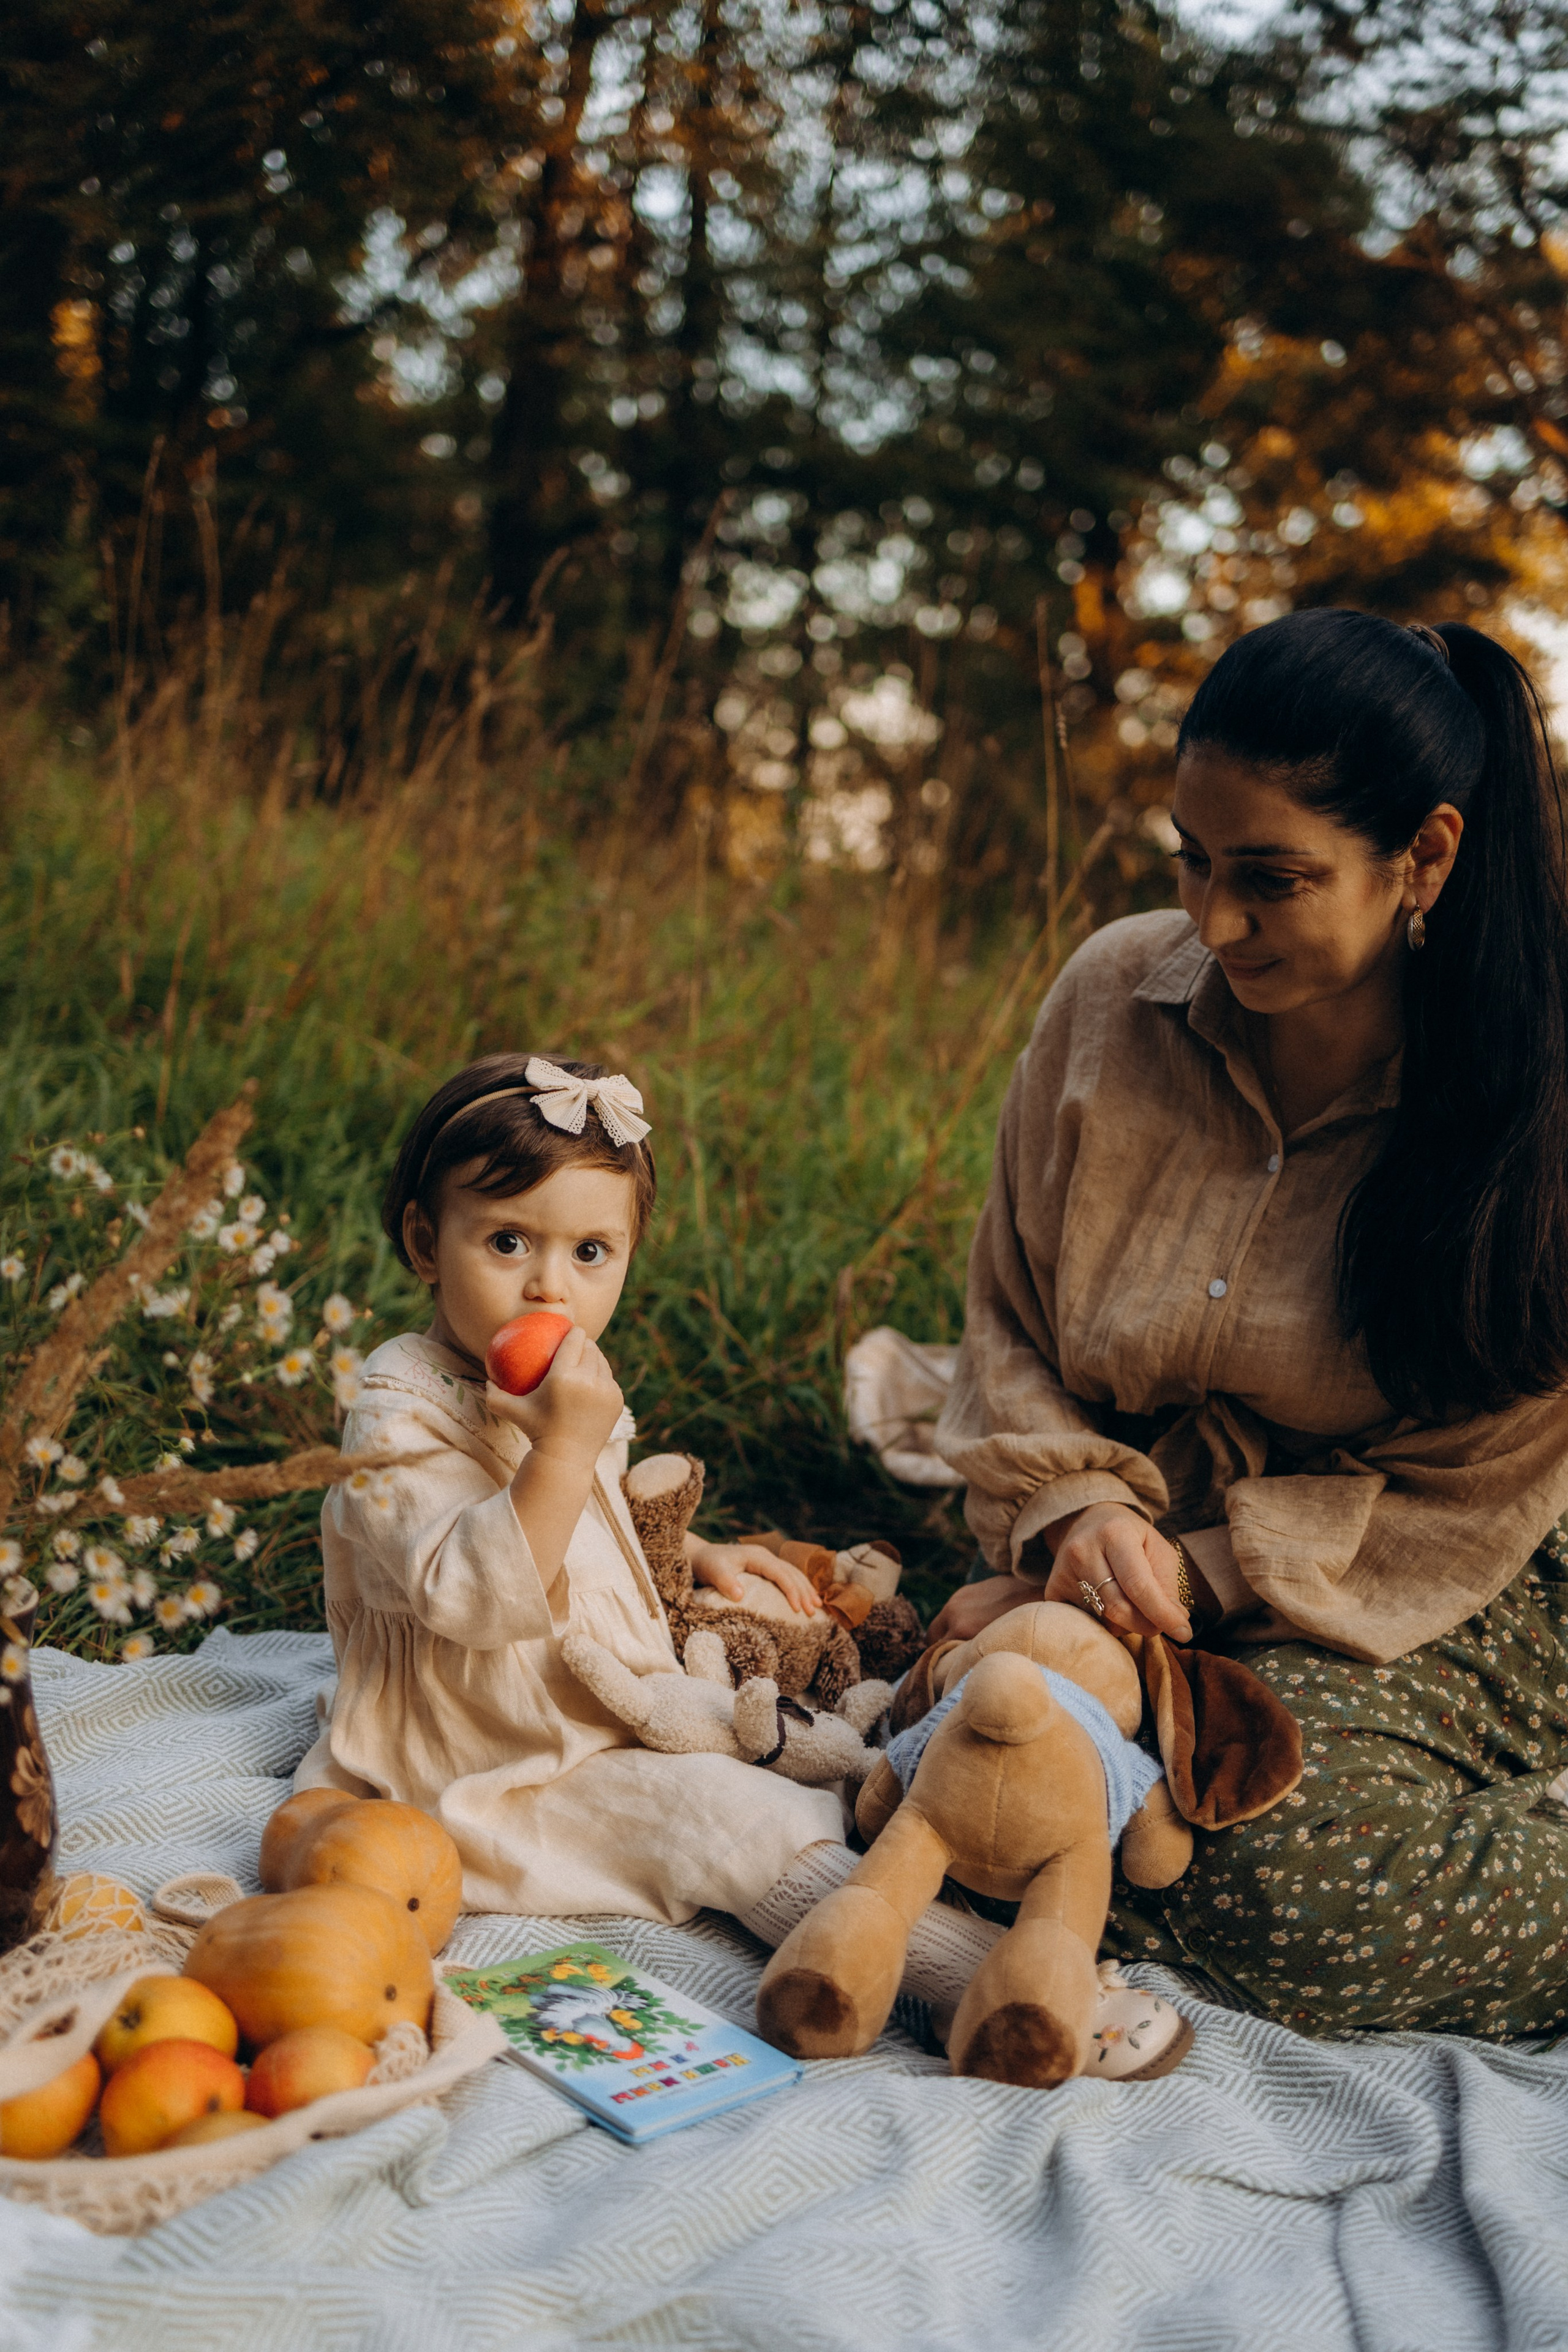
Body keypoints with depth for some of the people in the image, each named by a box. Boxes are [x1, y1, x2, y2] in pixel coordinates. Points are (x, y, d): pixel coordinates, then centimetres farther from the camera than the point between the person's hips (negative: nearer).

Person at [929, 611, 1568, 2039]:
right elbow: (1011, 1323, 4)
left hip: (1419, 1603, -3)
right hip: (1125, 1560, 4)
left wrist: (1190, 1578, -20)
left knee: (1284, 1876, -30)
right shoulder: (1117, 994, -7)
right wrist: (1075, 1514, -15)